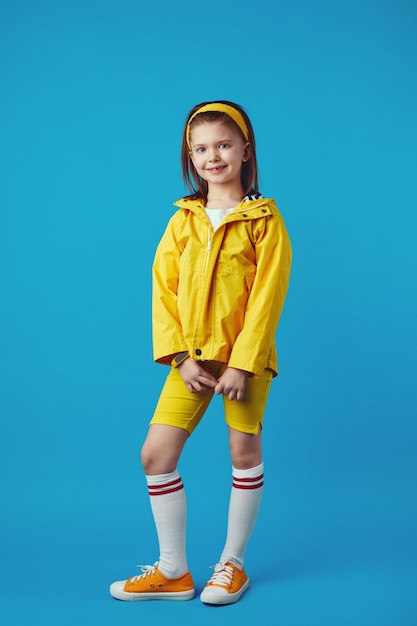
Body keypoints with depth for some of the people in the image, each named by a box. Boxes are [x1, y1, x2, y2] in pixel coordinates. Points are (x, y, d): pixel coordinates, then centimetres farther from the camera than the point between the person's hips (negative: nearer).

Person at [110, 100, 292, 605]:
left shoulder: (264, 219, -5)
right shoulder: (183, 219, 5)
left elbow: (267, 294, -10)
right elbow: (163, 290, 1)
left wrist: (242, 364, -16)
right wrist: (180, 357, -9)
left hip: (245, 356, -3)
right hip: (190, 357, 4)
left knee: (245, 454, 6)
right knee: (155, 454, 0)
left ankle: (232, 564, 25)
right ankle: (173, 572, 14)